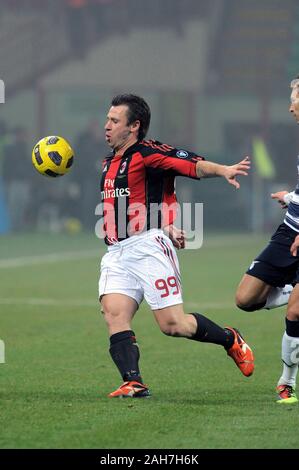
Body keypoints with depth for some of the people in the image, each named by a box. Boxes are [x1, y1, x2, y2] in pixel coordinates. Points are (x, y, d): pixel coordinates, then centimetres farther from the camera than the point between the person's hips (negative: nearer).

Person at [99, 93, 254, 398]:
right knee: (114, 313, -14)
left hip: (148, 245, -8)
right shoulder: (109, 163, 20)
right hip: (117, 253, 8)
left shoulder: (147, 153, -6)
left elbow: (194, 165, -19)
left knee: (172, 324, -9)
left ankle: (231, 341, 15)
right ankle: (133, 382, -22)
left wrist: (223, 170, -38)